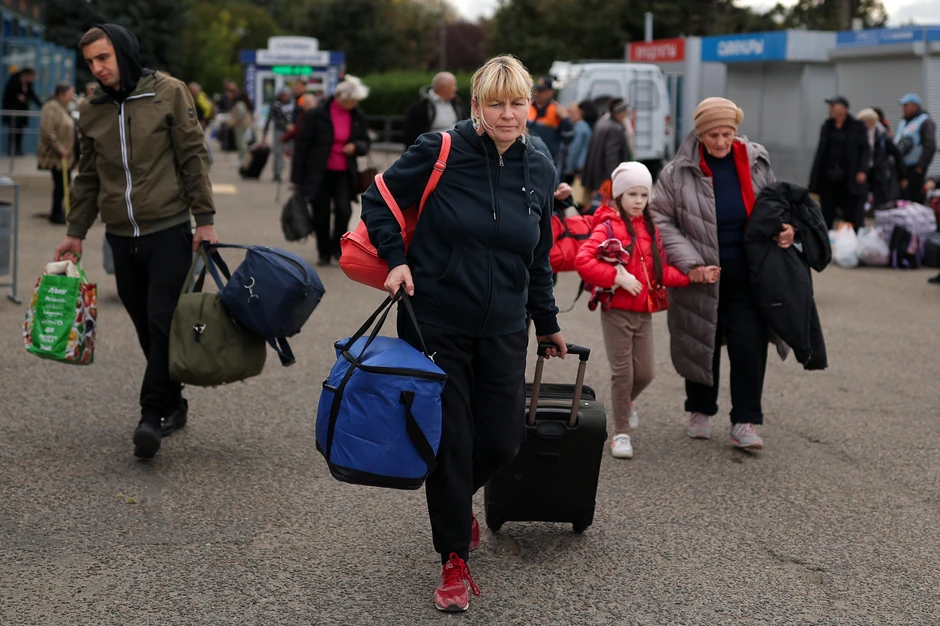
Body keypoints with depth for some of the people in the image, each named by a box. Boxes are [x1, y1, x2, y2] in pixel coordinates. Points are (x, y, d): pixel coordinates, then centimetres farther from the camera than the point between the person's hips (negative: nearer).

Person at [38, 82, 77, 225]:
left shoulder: (63, 107, 15)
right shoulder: (52, 108, -16)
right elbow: (48, 132, -24)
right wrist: (59, 148, -22)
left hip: (65, 155, 9)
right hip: (56, 155, -9)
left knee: (64, 184, 12)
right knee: (60, 184, -6)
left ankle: (57, 212, 22)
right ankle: (56, 214, 3)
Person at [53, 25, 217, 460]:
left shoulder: (168, 93, -3)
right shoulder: (92, 112, 10)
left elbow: (194, 157, -3)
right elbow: (88, 177, 19)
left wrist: (204, 219, -7)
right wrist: (76, 233, 17)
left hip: (169, 232, -4)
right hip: (121, 238, 5)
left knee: (162, 324, -10)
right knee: (147, 328, 8)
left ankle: (153, 415, -7)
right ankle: (173, 404, 20)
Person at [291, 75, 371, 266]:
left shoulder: (357, 116, 3)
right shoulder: (317, 114, -10)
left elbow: (365, 142, 15)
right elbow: (302, 146, -6)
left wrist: (356, 146, -11)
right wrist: (297, 177, -6)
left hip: (344, 173, 2)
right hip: (319, 173, -2)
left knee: (343, 210, -14)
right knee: (321, 214, 4)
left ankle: (337, 247, 9)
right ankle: (324, 252, 22)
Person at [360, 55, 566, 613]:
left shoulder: (539, 170, 4)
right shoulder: (441, 152, -10)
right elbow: (378, 200, 0)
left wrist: (548, 323, 20)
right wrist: (397, 259, -11)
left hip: (503, 330, 4)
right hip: (436, 323, -4)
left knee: (503, 439, 5)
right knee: (449, 439, 0)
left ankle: (458, 499, 39)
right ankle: (455, 560, 15)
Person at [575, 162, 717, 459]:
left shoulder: (650, 229, 10)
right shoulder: (608, 227, -10)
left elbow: (661, 271, 12)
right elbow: (583, 261, -21)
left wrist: (694, 275, 1)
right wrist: (618, 277, -23)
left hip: (644, 312, 6)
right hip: (616, 311, -6)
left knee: (645, 373, 8)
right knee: (623, 372, -1)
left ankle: (626, 402, 41)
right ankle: (621, 432, 14)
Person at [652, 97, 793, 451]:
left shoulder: (756, 163, 1)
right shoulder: (679, 173, -10)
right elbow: (661, 221, -8)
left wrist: (784, 229, -3)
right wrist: (689, 262, -16)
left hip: (747, 274, 2)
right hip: (701, 276, -1)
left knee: (750, 344, -5)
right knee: (702, 344, 11)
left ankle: (745, 422, 3)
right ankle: (700, 412, 31)